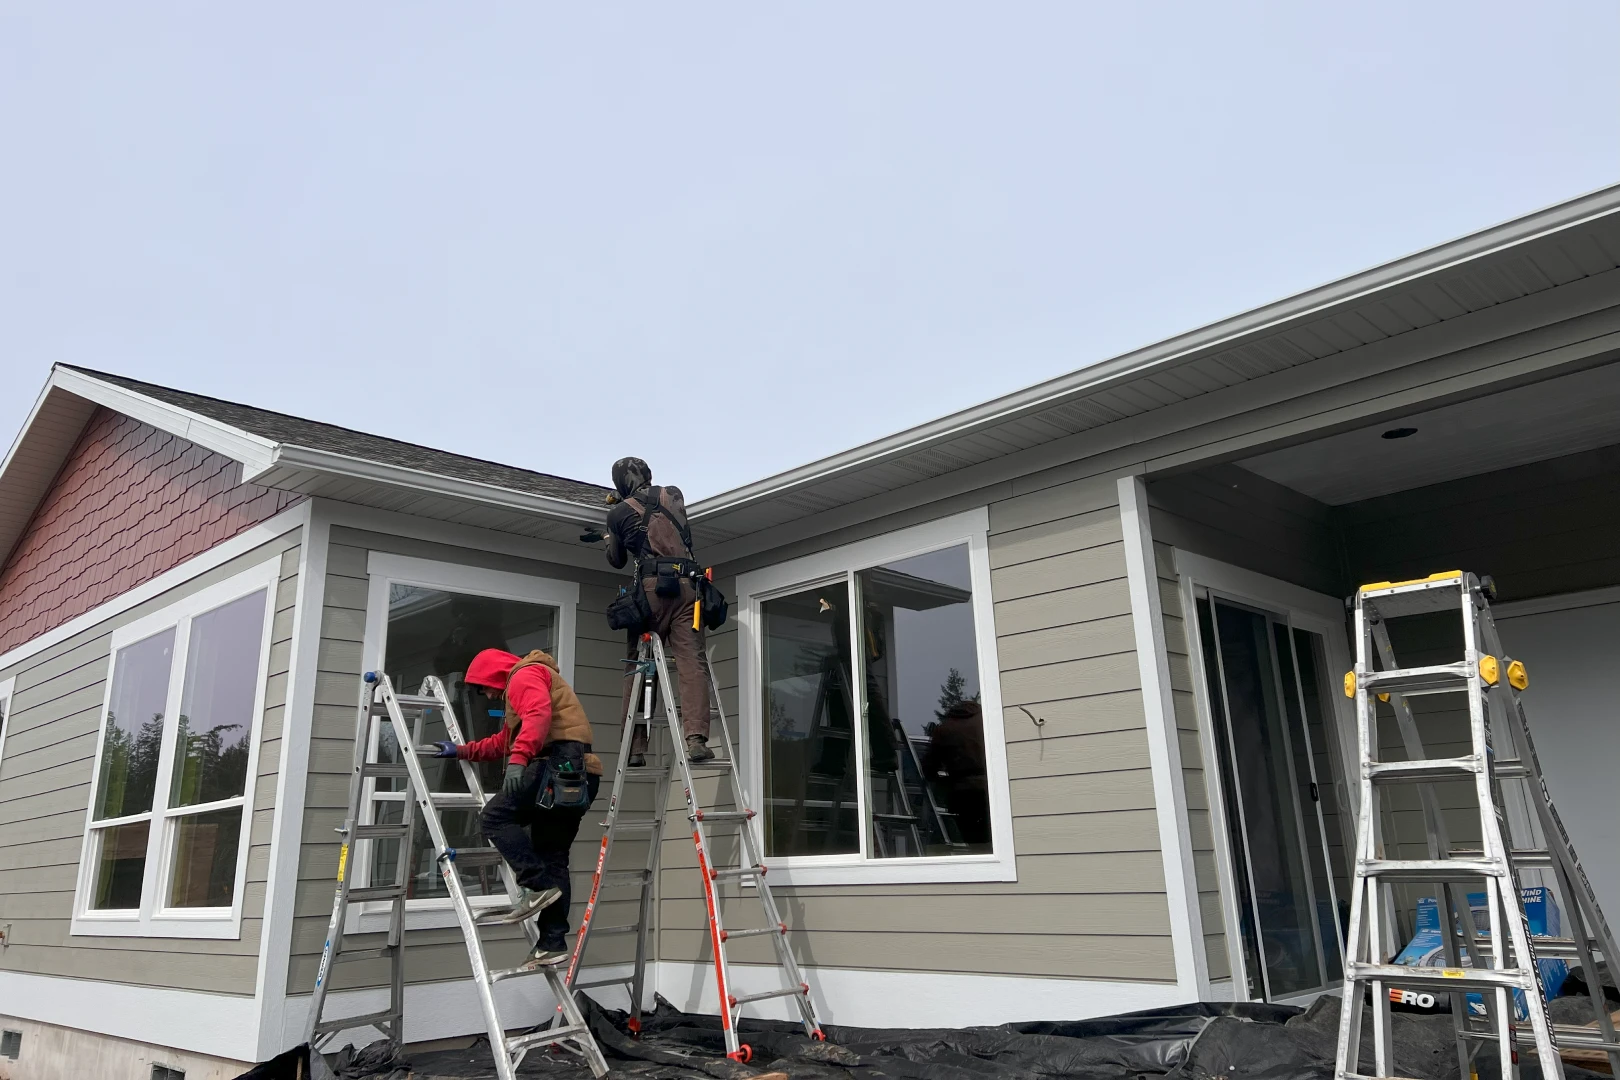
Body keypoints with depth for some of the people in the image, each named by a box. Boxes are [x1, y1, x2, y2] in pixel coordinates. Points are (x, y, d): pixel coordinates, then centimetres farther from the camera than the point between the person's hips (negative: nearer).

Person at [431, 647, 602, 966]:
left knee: (495, 816, -11)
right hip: (577, 777, 11)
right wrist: (462, 751, 40)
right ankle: (553, 944, 4)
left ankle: (538, 886, -17)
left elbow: (538, 714, -18)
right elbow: (503, 742, 43)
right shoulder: (522, 684, 37)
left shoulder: (525, 674, 3)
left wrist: (518, 759, -28)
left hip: (561, 765, -10)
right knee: (552, 857, 7)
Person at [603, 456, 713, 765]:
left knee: (639, 667, 6)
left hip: (651, 588, -1)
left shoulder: (619, 513, 11)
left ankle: (635, 748, 1)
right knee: (692, 662, -7)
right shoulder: (675, 496, 19)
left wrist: (609, 543, 47)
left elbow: (617, 561, 25)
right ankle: (696, 738, -22)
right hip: (686, 585, 1)